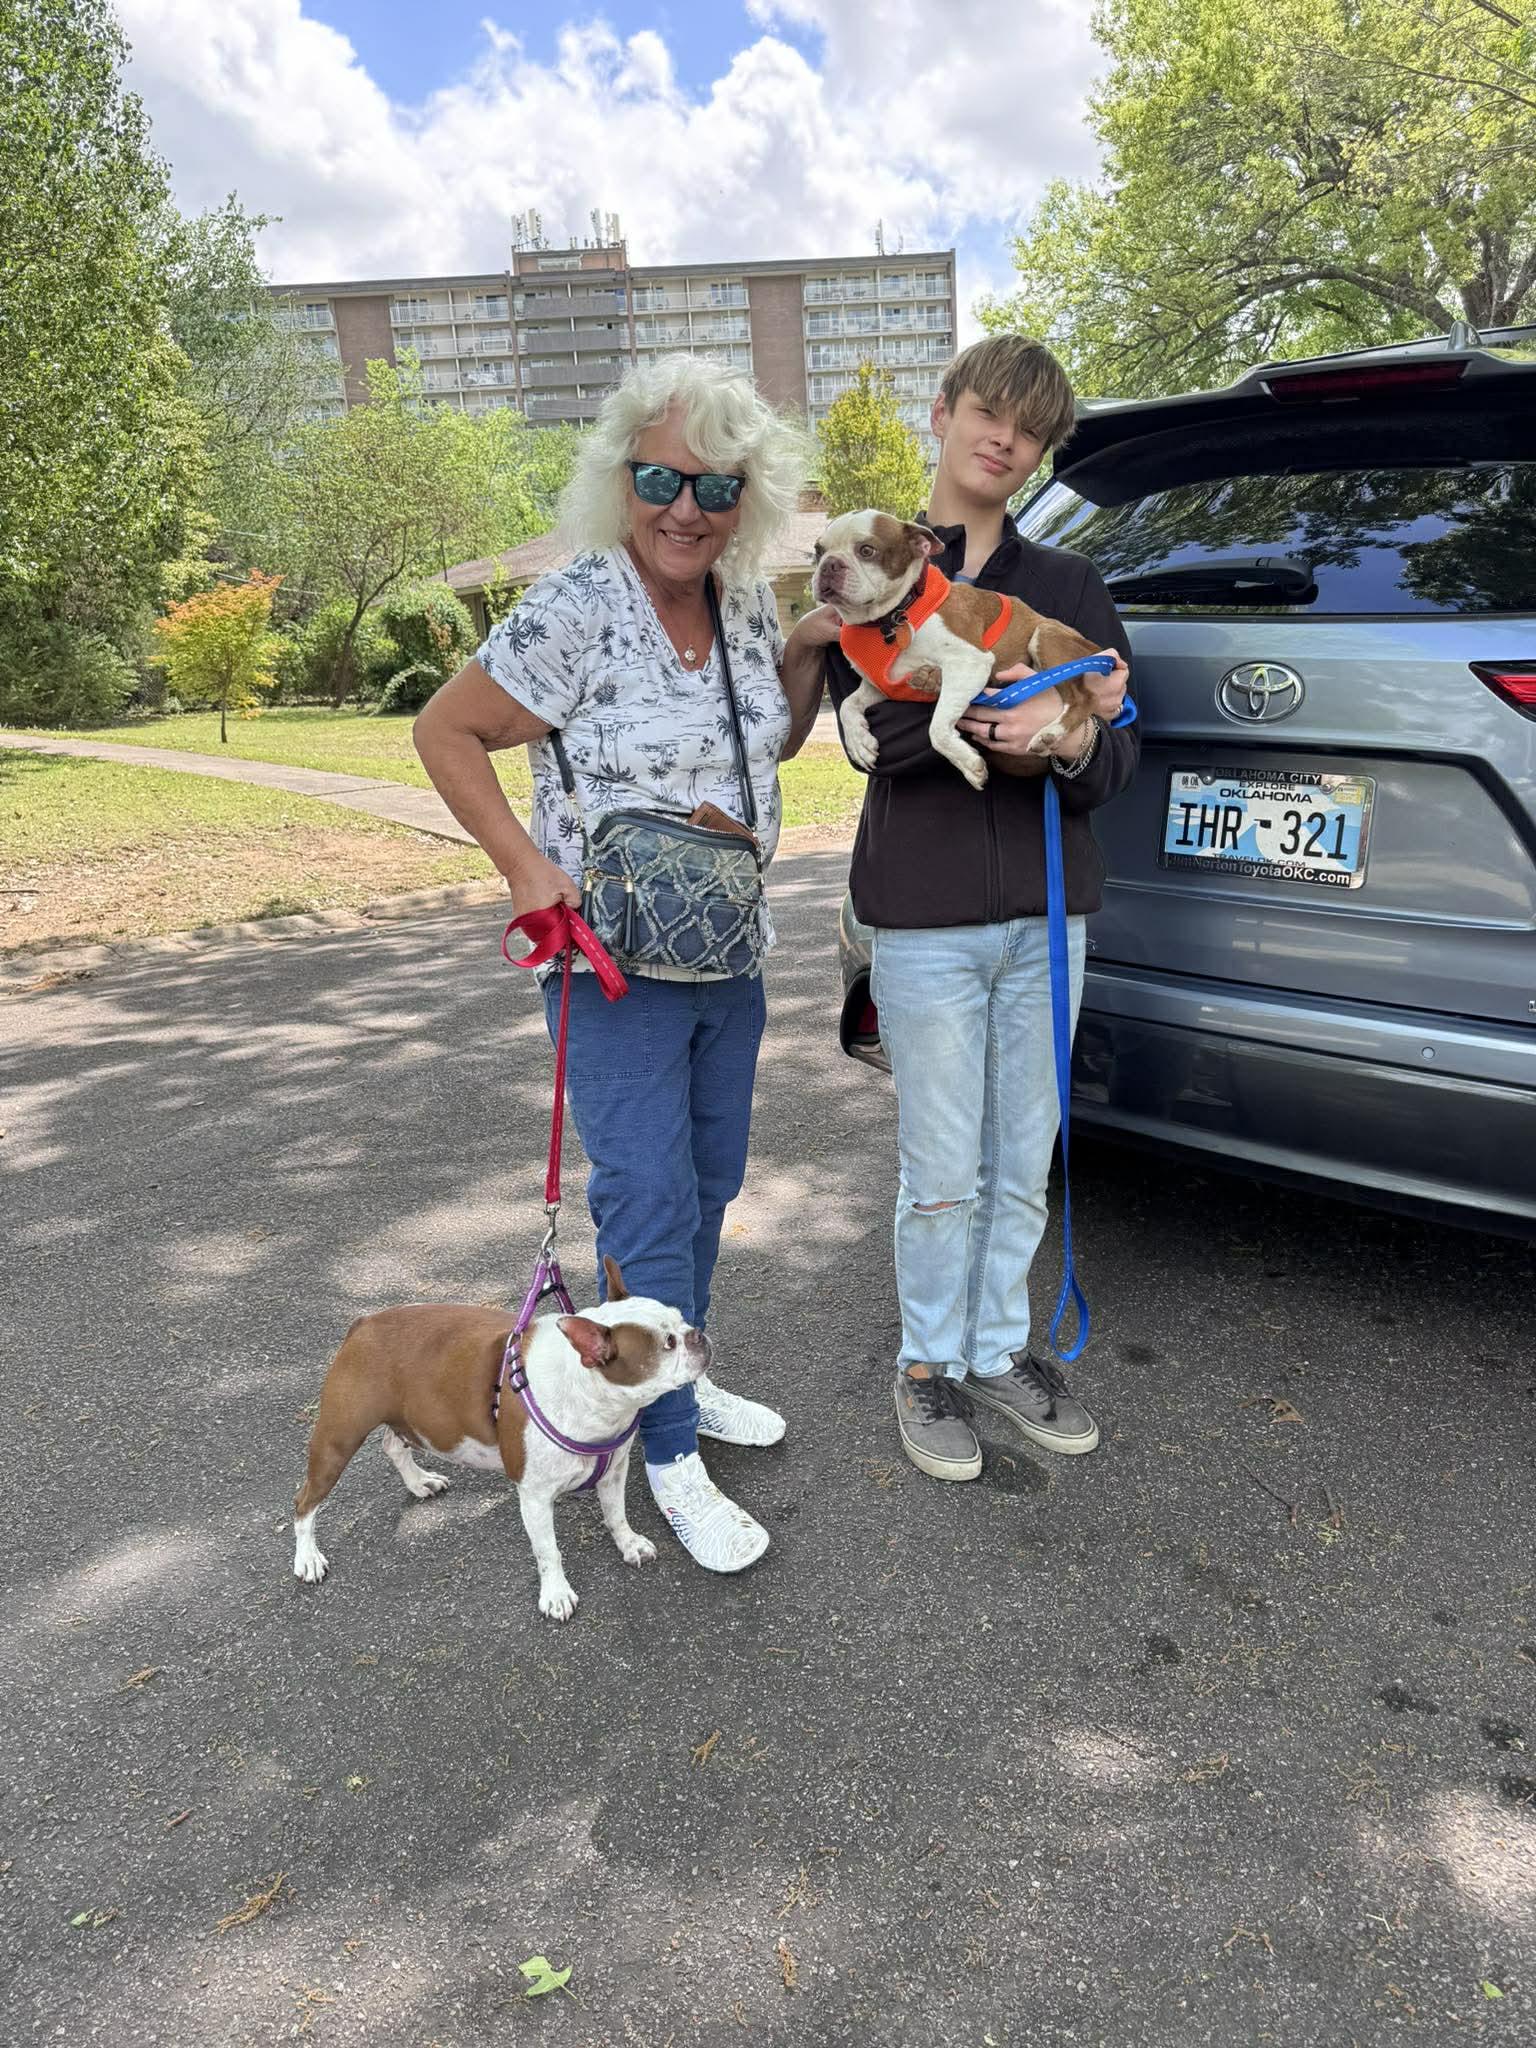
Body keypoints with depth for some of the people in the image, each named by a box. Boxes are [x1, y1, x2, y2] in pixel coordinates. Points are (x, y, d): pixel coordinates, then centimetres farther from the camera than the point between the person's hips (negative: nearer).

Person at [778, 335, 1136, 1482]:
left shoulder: (1071, 586, 12)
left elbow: (1119, 757, 4)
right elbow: (881, 730, -12)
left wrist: (1070, 743, -18)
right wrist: (1021, 707, -20)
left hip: (1045, 915, 3)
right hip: (926, 918, -3)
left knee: (1023, 1168, 12)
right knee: (944, 1174, 3)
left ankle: (1001, 1352, 30)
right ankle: (929, 1365, 24)